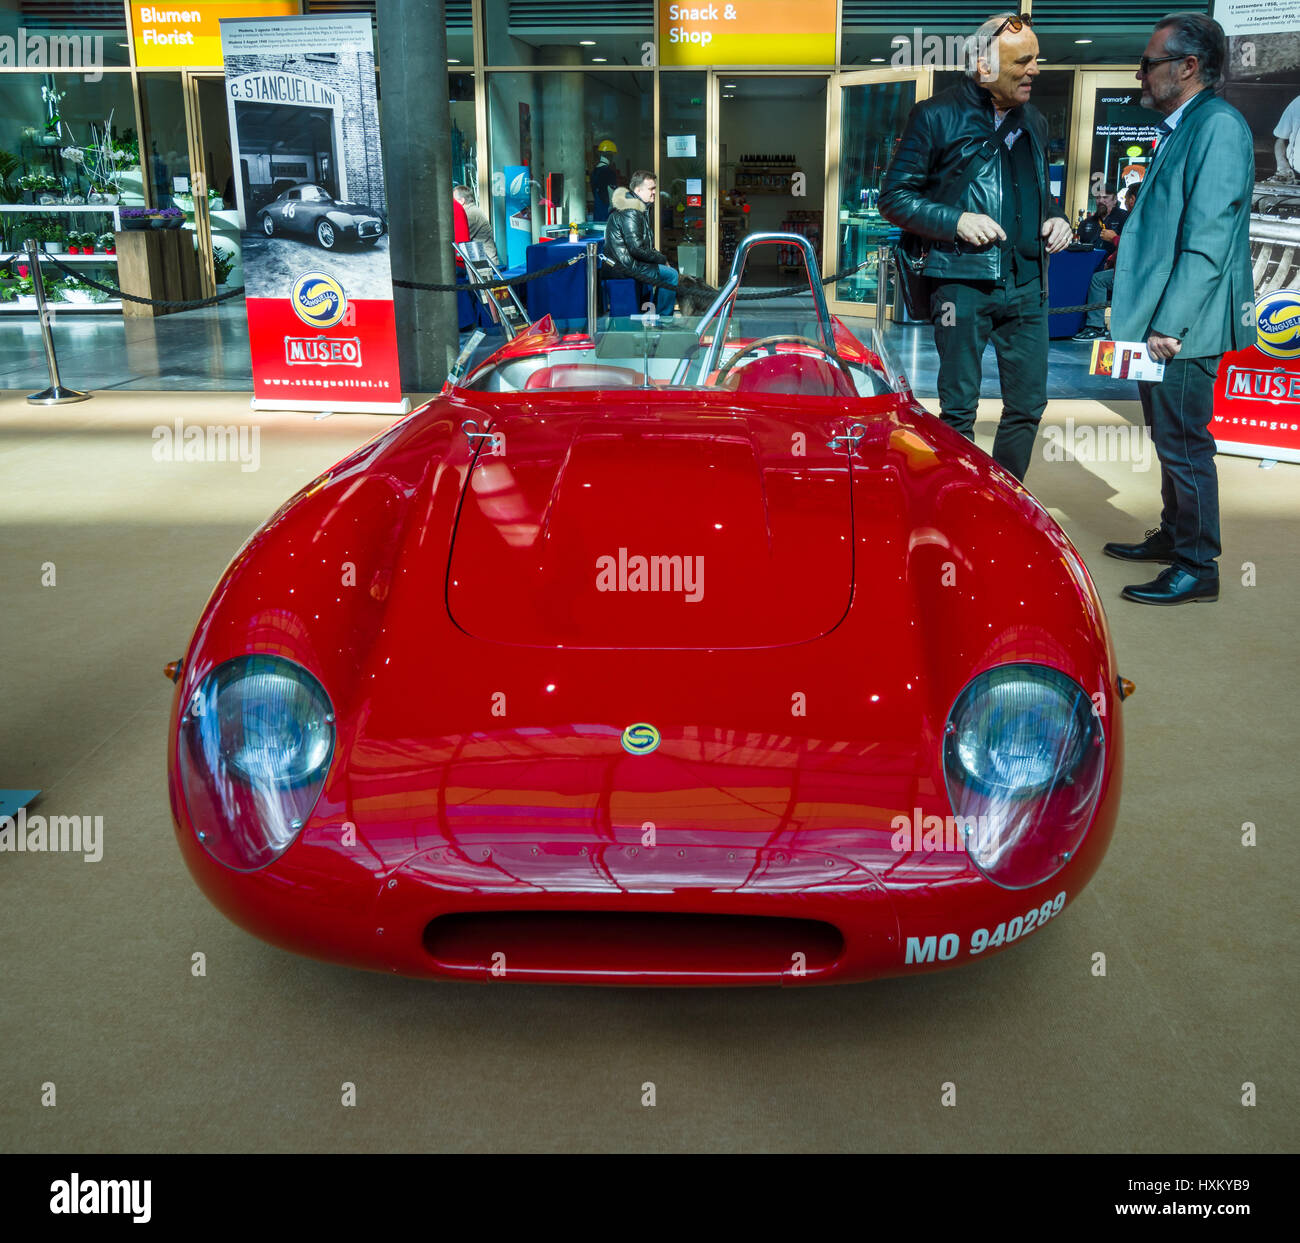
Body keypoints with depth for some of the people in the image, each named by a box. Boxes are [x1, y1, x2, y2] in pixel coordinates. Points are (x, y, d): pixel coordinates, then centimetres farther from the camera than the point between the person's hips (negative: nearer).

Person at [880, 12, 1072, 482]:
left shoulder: (1034, 122, 18)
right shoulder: (938, 115, -2)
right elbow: (894, 197, -3)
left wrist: (1054, 220, 8)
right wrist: (955, 221, -16)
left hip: (1026, 284, 6)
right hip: (963, 280, -6)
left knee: (1028, 403, 7)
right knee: (959, 407, 0)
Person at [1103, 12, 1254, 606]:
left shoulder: (1219, 126, -13)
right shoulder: (1178, 129, 17)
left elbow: (1208, 241, -20)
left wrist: (1169, 325, -22)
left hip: (1183, 329, -10)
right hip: (1159, 322, 10)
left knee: (1184, 444, -4)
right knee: (1169, 438, 18)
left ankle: (1198, 567, 5)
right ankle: (1172, 536, 32)